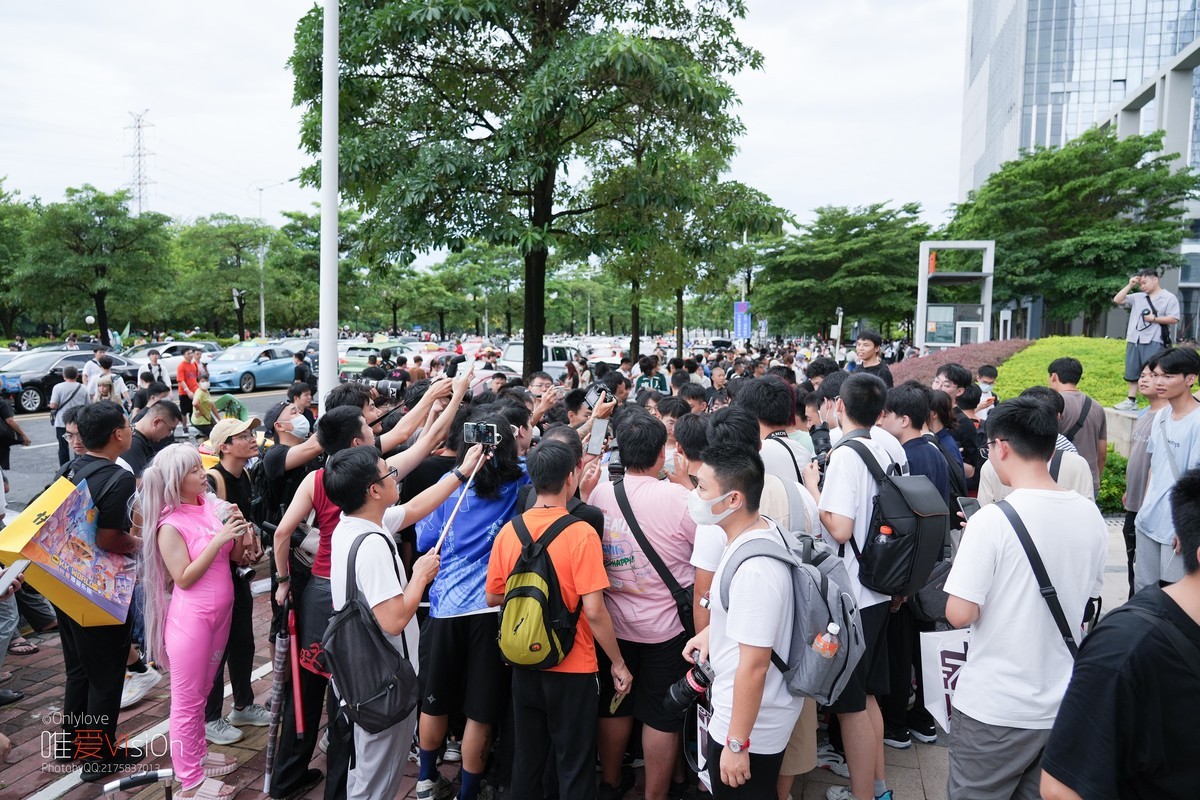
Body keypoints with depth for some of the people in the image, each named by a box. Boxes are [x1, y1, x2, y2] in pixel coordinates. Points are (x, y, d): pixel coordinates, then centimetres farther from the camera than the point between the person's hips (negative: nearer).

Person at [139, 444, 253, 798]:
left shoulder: (212, 506, 0)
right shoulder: (170, 525, -16)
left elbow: (235, 556, 9)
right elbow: (184, 578, -19)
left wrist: (241, 533, -12)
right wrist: (218, 539, -25)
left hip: (220, 612, 7)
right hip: (191, 618, -6)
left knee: (202, 691, 22)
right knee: (187, 700, 6)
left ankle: (197, 754, 38)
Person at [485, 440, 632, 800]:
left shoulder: (509, 531, -6)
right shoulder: (580, 533, -19)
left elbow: (493, 597, 4)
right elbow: (594, 611, -20)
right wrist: (618, 664, -8)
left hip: (524, 664, 4)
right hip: (572, 667, -4)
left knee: (527, 759, 21)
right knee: (574, 765, 13)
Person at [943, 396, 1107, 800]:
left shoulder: (992, 520, -20)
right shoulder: (1090, 514, -1)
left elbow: (959, 614, -20)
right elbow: (1085, 600, 12)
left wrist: (970, 545, -3)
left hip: (994, 708, -6)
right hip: (1065, 705, 6)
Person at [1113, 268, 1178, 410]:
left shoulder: (1169, 298, 1)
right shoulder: (1137, 297, 14)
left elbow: (1174, 319, -5)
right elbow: (1117, 300, 9)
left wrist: (1154, 319, -13)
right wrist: (1130, 285, 5)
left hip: (1154, 343, -6)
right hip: (1134, 341, 6)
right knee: (1132, 372, 9)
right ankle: (1131, 401, 16)